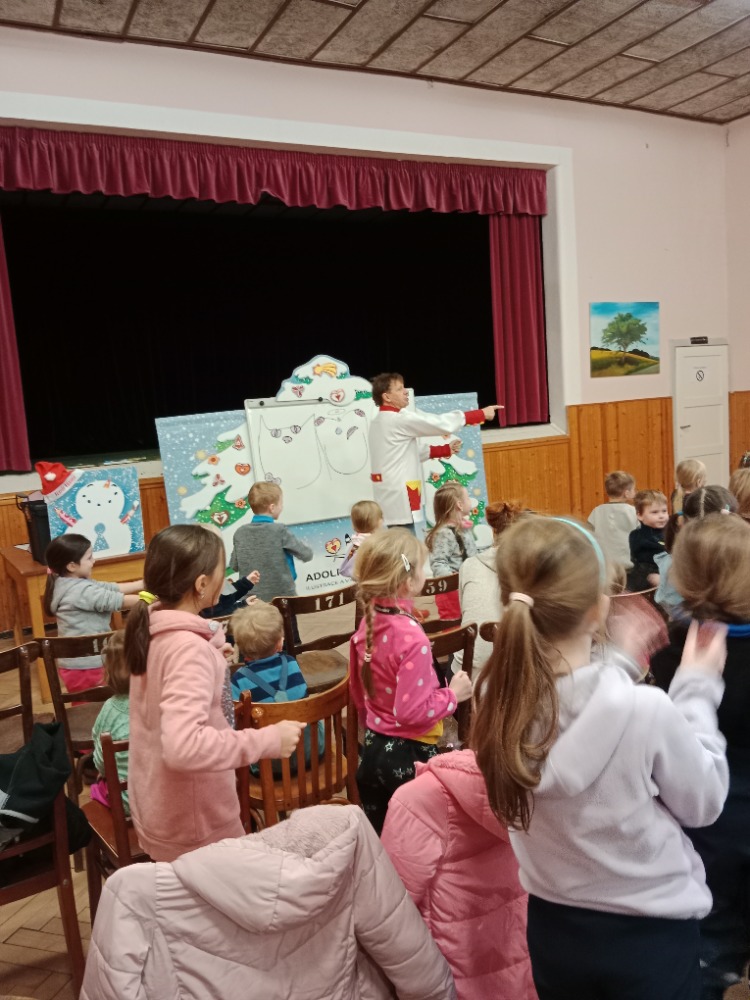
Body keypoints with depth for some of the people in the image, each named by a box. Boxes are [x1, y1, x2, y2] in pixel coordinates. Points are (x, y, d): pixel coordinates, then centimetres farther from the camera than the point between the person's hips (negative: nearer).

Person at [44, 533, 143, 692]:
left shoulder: (74, 585, 8)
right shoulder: (82, 591, -22)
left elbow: (112, 589, 8)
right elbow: (119, 600, -23)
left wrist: (145, 584, 4)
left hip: (78, 663, 10)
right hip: (85, 665, -10)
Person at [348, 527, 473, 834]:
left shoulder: (366, 627, -1)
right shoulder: (411, 636, -25)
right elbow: (413, 712, -25)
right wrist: (452, 694, -10)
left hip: (373, 749, 7)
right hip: (409, 755, -7)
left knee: (377, 841, 19)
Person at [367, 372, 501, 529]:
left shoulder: (380, 421, 15)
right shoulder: (398, 420, -15)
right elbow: (441, 423, -16)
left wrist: (446, 449, 14)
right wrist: (481, 414, -8)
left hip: (391, 493, 10)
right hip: (398, 496, -10)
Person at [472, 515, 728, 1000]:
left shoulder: (502, 700, -18)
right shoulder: (645, 709, -31)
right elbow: (704, 803, -12)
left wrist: (619, 668, 6)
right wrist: (698, 688, -6)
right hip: (649, 932, -3)